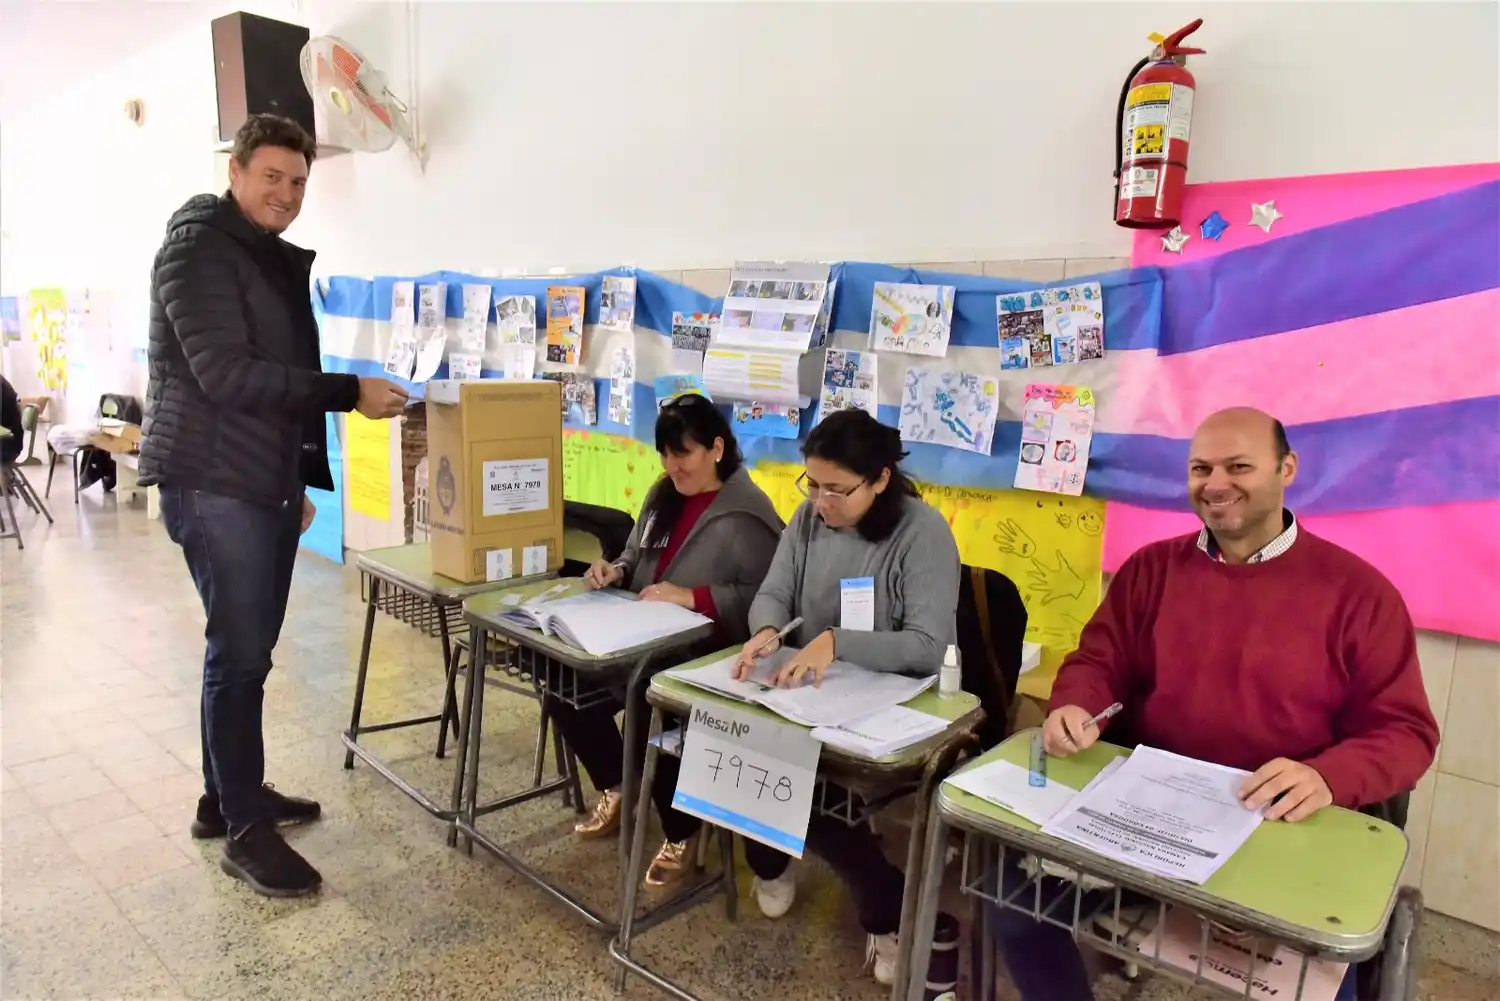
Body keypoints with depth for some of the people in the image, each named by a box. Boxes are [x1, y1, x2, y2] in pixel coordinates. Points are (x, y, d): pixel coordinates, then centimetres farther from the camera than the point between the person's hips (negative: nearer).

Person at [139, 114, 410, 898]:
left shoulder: (276, 261, 19)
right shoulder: (197, 247, -10)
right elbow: (225, 373, -21)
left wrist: (301, 480, 21)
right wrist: (350, 391, -23)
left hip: (266, 482, 9)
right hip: (214, 484, -9)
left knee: (249, 648, 14)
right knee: (240, 653, -5)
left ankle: (225, 796, 29)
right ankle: (246, 831, 7)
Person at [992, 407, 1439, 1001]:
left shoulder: (1357, 590, -1)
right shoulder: (1151, 568, 7)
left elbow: (1404, 730, -2)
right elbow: (1098, 661, 11)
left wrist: (1326, 778, -22)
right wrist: (1074, 710, -13)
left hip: (1284, 830, -2)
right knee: (1017, 892, -13)